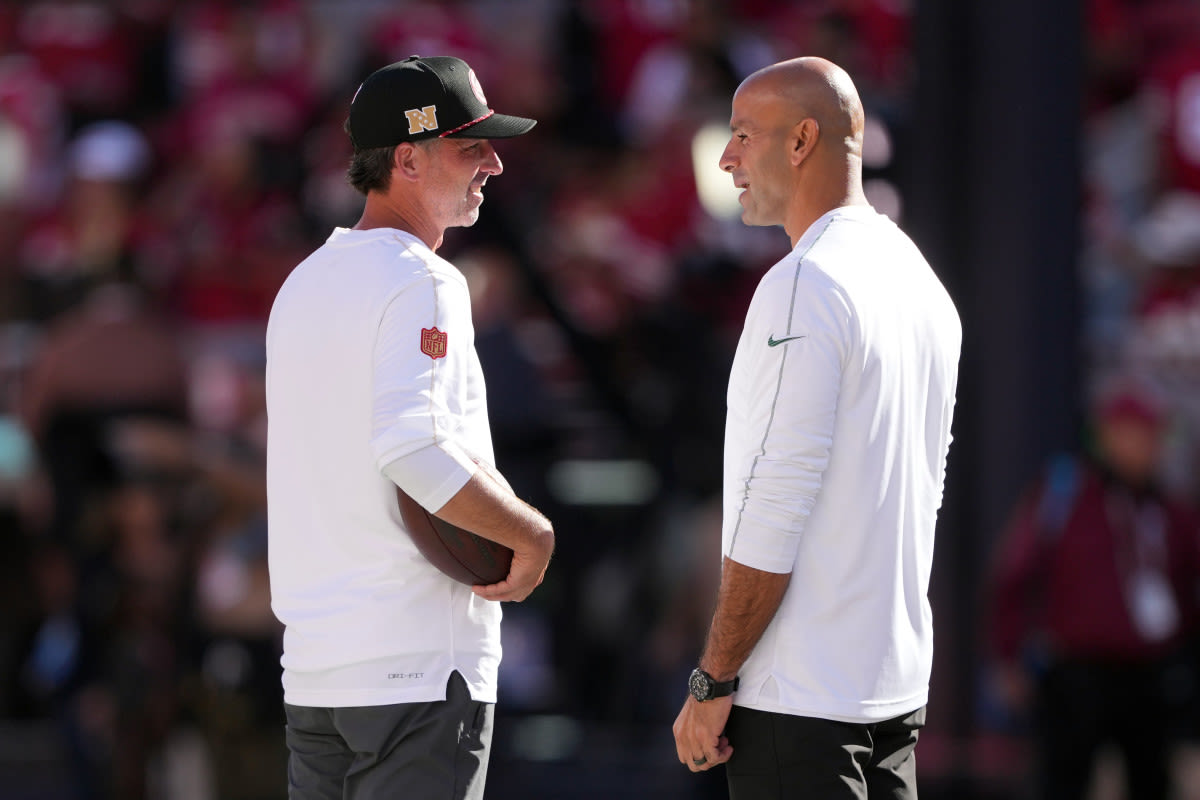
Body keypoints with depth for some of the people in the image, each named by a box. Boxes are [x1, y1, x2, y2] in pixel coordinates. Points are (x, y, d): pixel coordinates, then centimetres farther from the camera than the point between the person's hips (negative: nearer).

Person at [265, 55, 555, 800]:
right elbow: (413, 447, -26)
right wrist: (533, 534, -15)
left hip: (311, 660, 9)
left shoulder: (304, 283, 16)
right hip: (419, 661, -9)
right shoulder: (422, 283, -12)